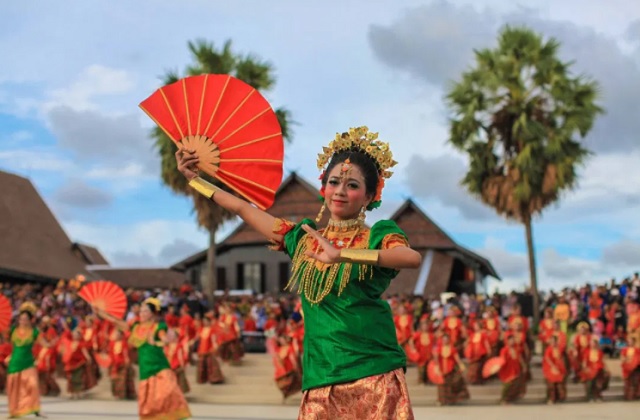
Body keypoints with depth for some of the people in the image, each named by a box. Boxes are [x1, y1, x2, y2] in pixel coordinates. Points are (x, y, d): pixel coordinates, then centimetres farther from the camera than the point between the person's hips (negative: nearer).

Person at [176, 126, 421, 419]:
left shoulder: (377, 236, -1)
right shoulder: (304, 238, 12)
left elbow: (412, 258, -24)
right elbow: (243, 208, 22)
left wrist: (341, 254, -32)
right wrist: (194, 178, 29)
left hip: (374, 376, -4)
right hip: (320, 380, 4)